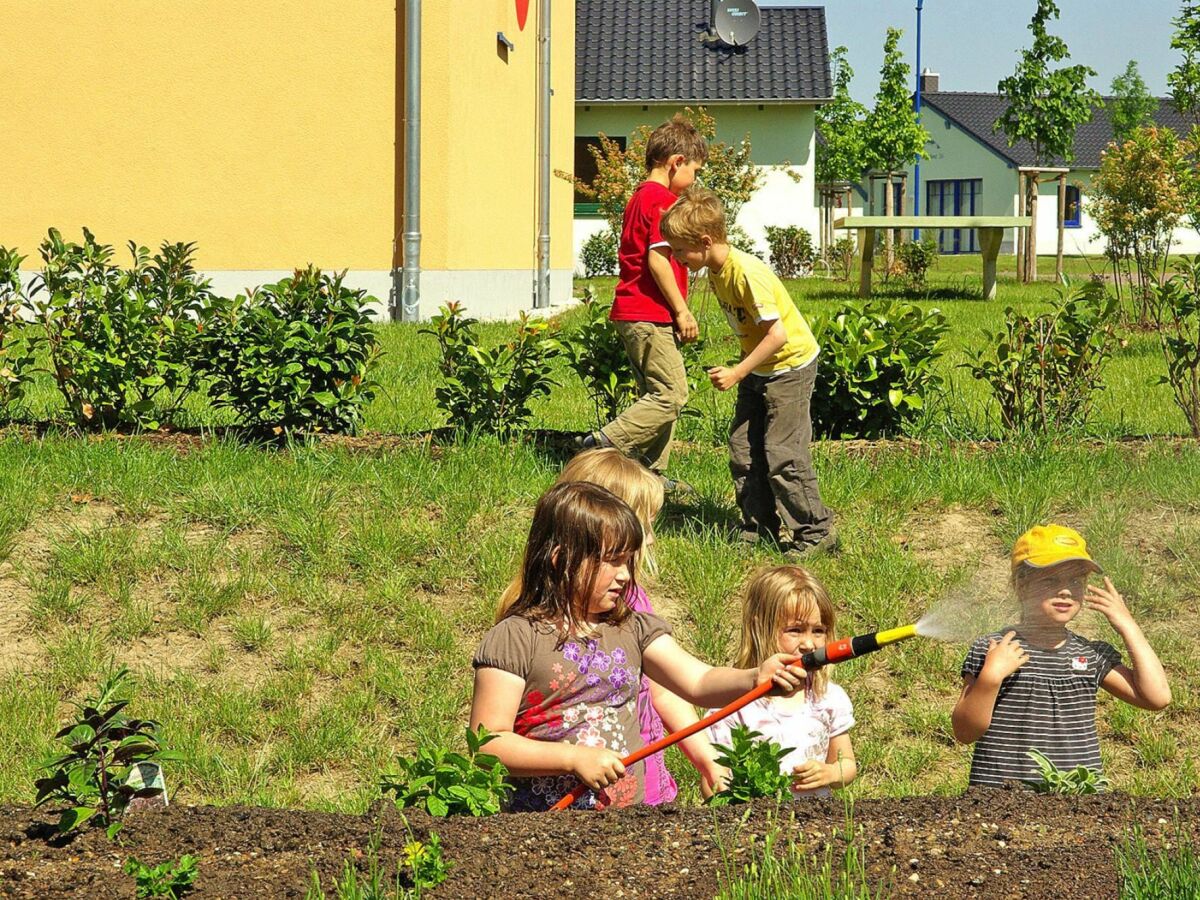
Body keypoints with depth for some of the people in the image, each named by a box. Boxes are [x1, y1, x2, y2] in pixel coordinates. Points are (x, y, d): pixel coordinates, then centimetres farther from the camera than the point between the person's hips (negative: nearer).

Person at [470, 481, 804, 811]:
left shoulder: (633, 629, 14)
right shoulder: (514, 638, -2)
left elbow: (698, 682, 4)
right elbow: (486, 744, -7)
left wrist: (756, 678, -16)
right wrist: (575, 758, -15)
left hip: (627, 817, 5)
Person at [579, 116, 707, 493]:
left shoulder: (640, 197, 18)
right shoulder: (662, 200, -13)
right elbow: (657, 259, -21)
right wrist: (682, 310, -16)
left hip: (634, 315, 11)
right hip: (650, 316, -11)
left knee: (657, 393, 14)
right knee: (671, 394, -10)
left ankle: (652, 472, 15)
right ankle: (605, 442, -14)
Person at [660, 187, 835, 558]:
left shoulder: (746, 273, -28)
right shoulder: (716, 271, 0)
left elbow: (777, 335, -28)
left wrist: (737, 373, -23)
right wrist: (742, 371, 7)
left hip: (790, 364, -9)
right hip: (758, 368, 9)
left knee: (782, 455, -10)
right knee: (743, 451, 7)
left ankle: (815, 532, 0)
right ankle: (759, 530, 14)